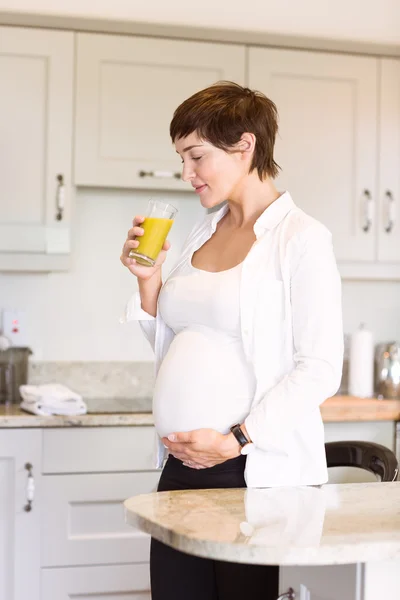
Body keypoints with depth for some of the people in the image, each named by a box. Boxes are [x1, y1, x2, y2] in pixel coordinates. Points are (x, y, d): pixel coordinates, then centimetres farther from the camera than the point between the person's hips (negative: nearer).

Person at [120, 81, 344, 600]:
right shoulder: (203, 233, 14)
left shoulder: (301, 238, -7)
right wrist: (148, 279, 5)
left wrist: (236, 440, -18)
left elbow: (320, 370, -13)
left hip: (262, 474, -6)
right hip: (182, 468, 6)